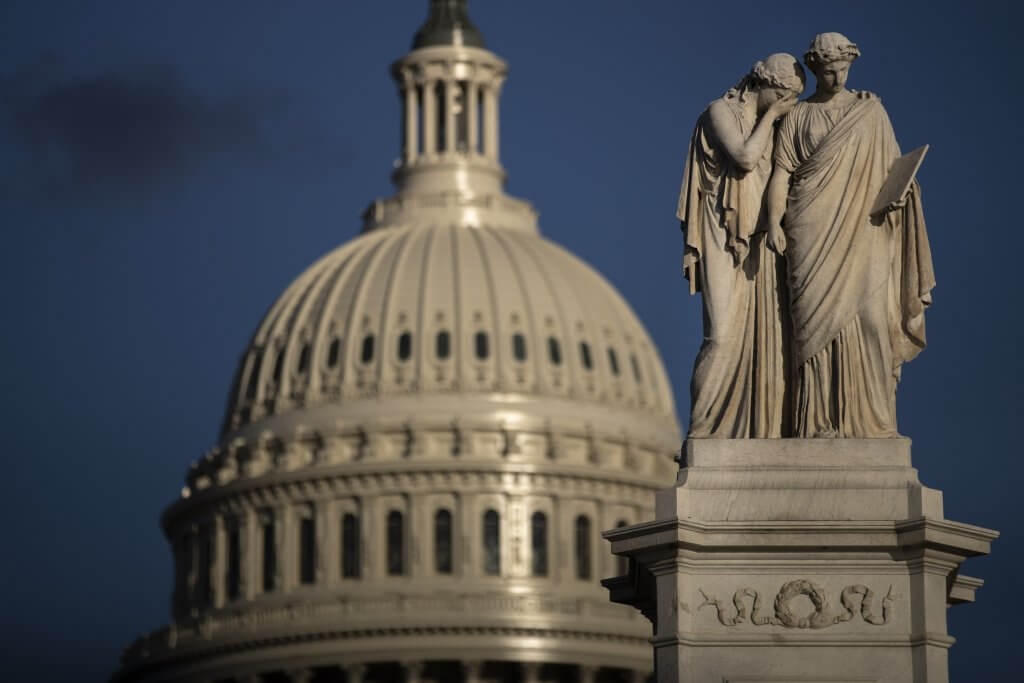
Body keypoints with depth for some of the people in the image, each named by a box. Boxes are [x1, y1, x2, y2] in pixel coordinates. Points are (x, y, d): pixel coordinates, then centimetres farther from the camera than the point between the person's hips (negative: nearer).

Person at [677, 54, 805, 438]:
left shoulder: (771, 125, 18)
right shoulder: (721, 111, -1)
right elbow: (745, 157, -17)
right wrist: (771, 114, -8)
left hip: (759, 244, 7)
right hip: (725, 240, -7)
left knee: (764, 340, -3)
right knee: (724, 335, -17)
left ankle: (758, 435, -4)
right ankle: (701, 436, -14)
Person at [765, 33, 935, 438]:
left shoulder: (871, 111, 13)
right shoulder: (797, 117, 11)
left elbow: (893, 164, 10)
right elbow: (781, 173, 3)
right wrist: (774, 221, -12)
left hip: (861, 229, 0)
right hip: (813, 233, 0)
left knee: (865, 314, -9)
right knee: (819, 318, -8)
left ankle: (870, 417, -7)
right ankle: (821, 419, -10)